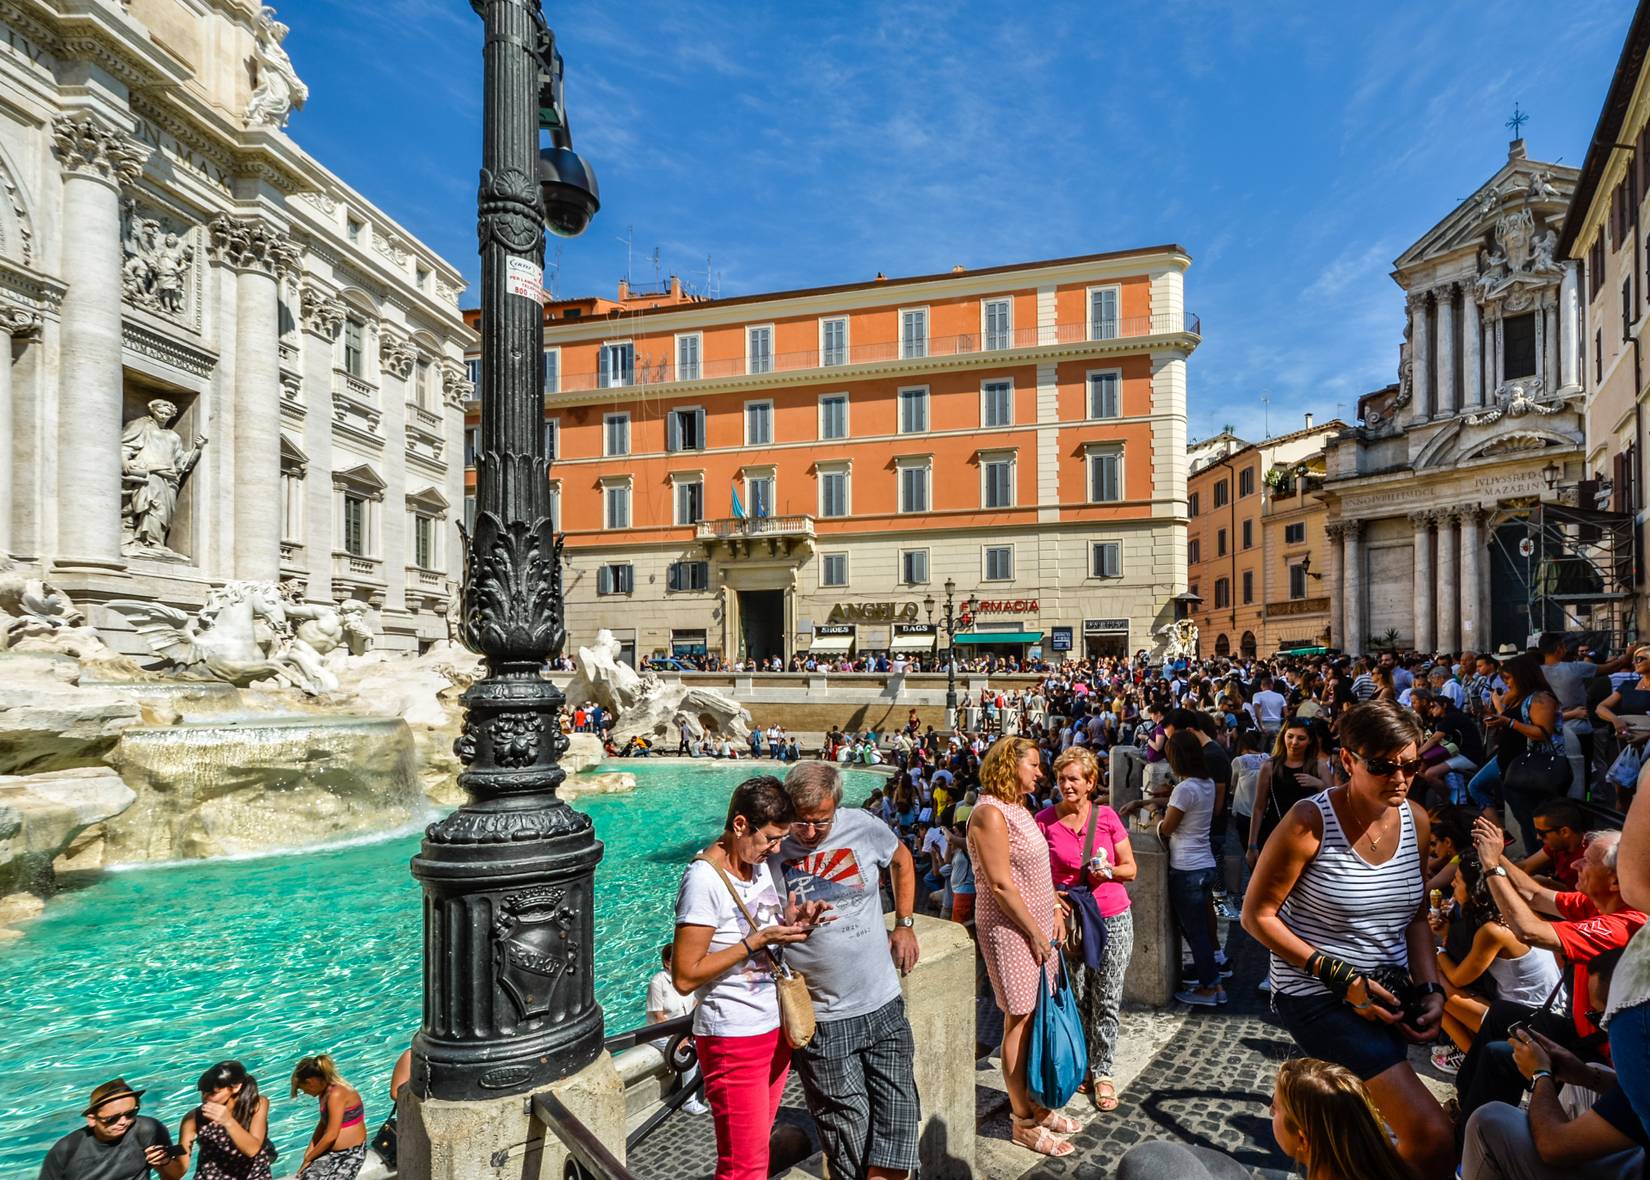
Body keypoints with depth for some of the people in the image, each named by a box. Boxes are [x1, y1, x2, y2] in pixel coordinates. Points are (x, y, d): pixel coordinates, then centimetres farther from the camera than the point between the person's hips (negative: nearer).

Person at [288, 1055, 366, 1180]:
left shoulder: (336, 1094, -21)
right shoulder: (326, 1092, 7)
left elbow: (331, 1136, -18)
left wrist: (308, 1158, -5)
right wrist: (310, 1148, 10)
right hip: (330, 1151, 8)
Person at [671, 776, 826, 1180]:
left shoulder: (760, 864, 5)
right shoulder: (704, 878, -21)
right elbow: (685, 977, -20)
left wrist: (789, 922, -4)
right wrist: (756, 941, -23)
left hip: (775, 1028, 8)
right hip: (734, 1040, -8)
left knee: (755, 1147, 18)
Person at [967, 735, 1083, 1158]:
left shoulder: (1018, 809, 11)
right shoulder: (990, 813, -19)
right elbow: (1001, 886, -21)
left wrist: (1054, 913, 8)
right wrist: (1035, 931, -14)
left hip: (1037, 925, 9)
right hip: (1010, 930, -9)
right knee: (1019, 1022, 3)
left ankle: (1037, 1105, 30)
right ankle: (1024, 1123, 18)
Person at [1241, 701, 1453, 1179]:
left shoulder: (1416, 820, -1)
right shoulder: (1310, 821, -21)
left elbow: (1415, 917, 11)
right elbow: (1256, 915, -15)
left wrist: (1430, 988, -2)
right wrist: (1340, 976, -19)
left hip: (1387, 995, 7)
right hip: (1317, 995, -7)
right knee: (1434, 1139, -17)